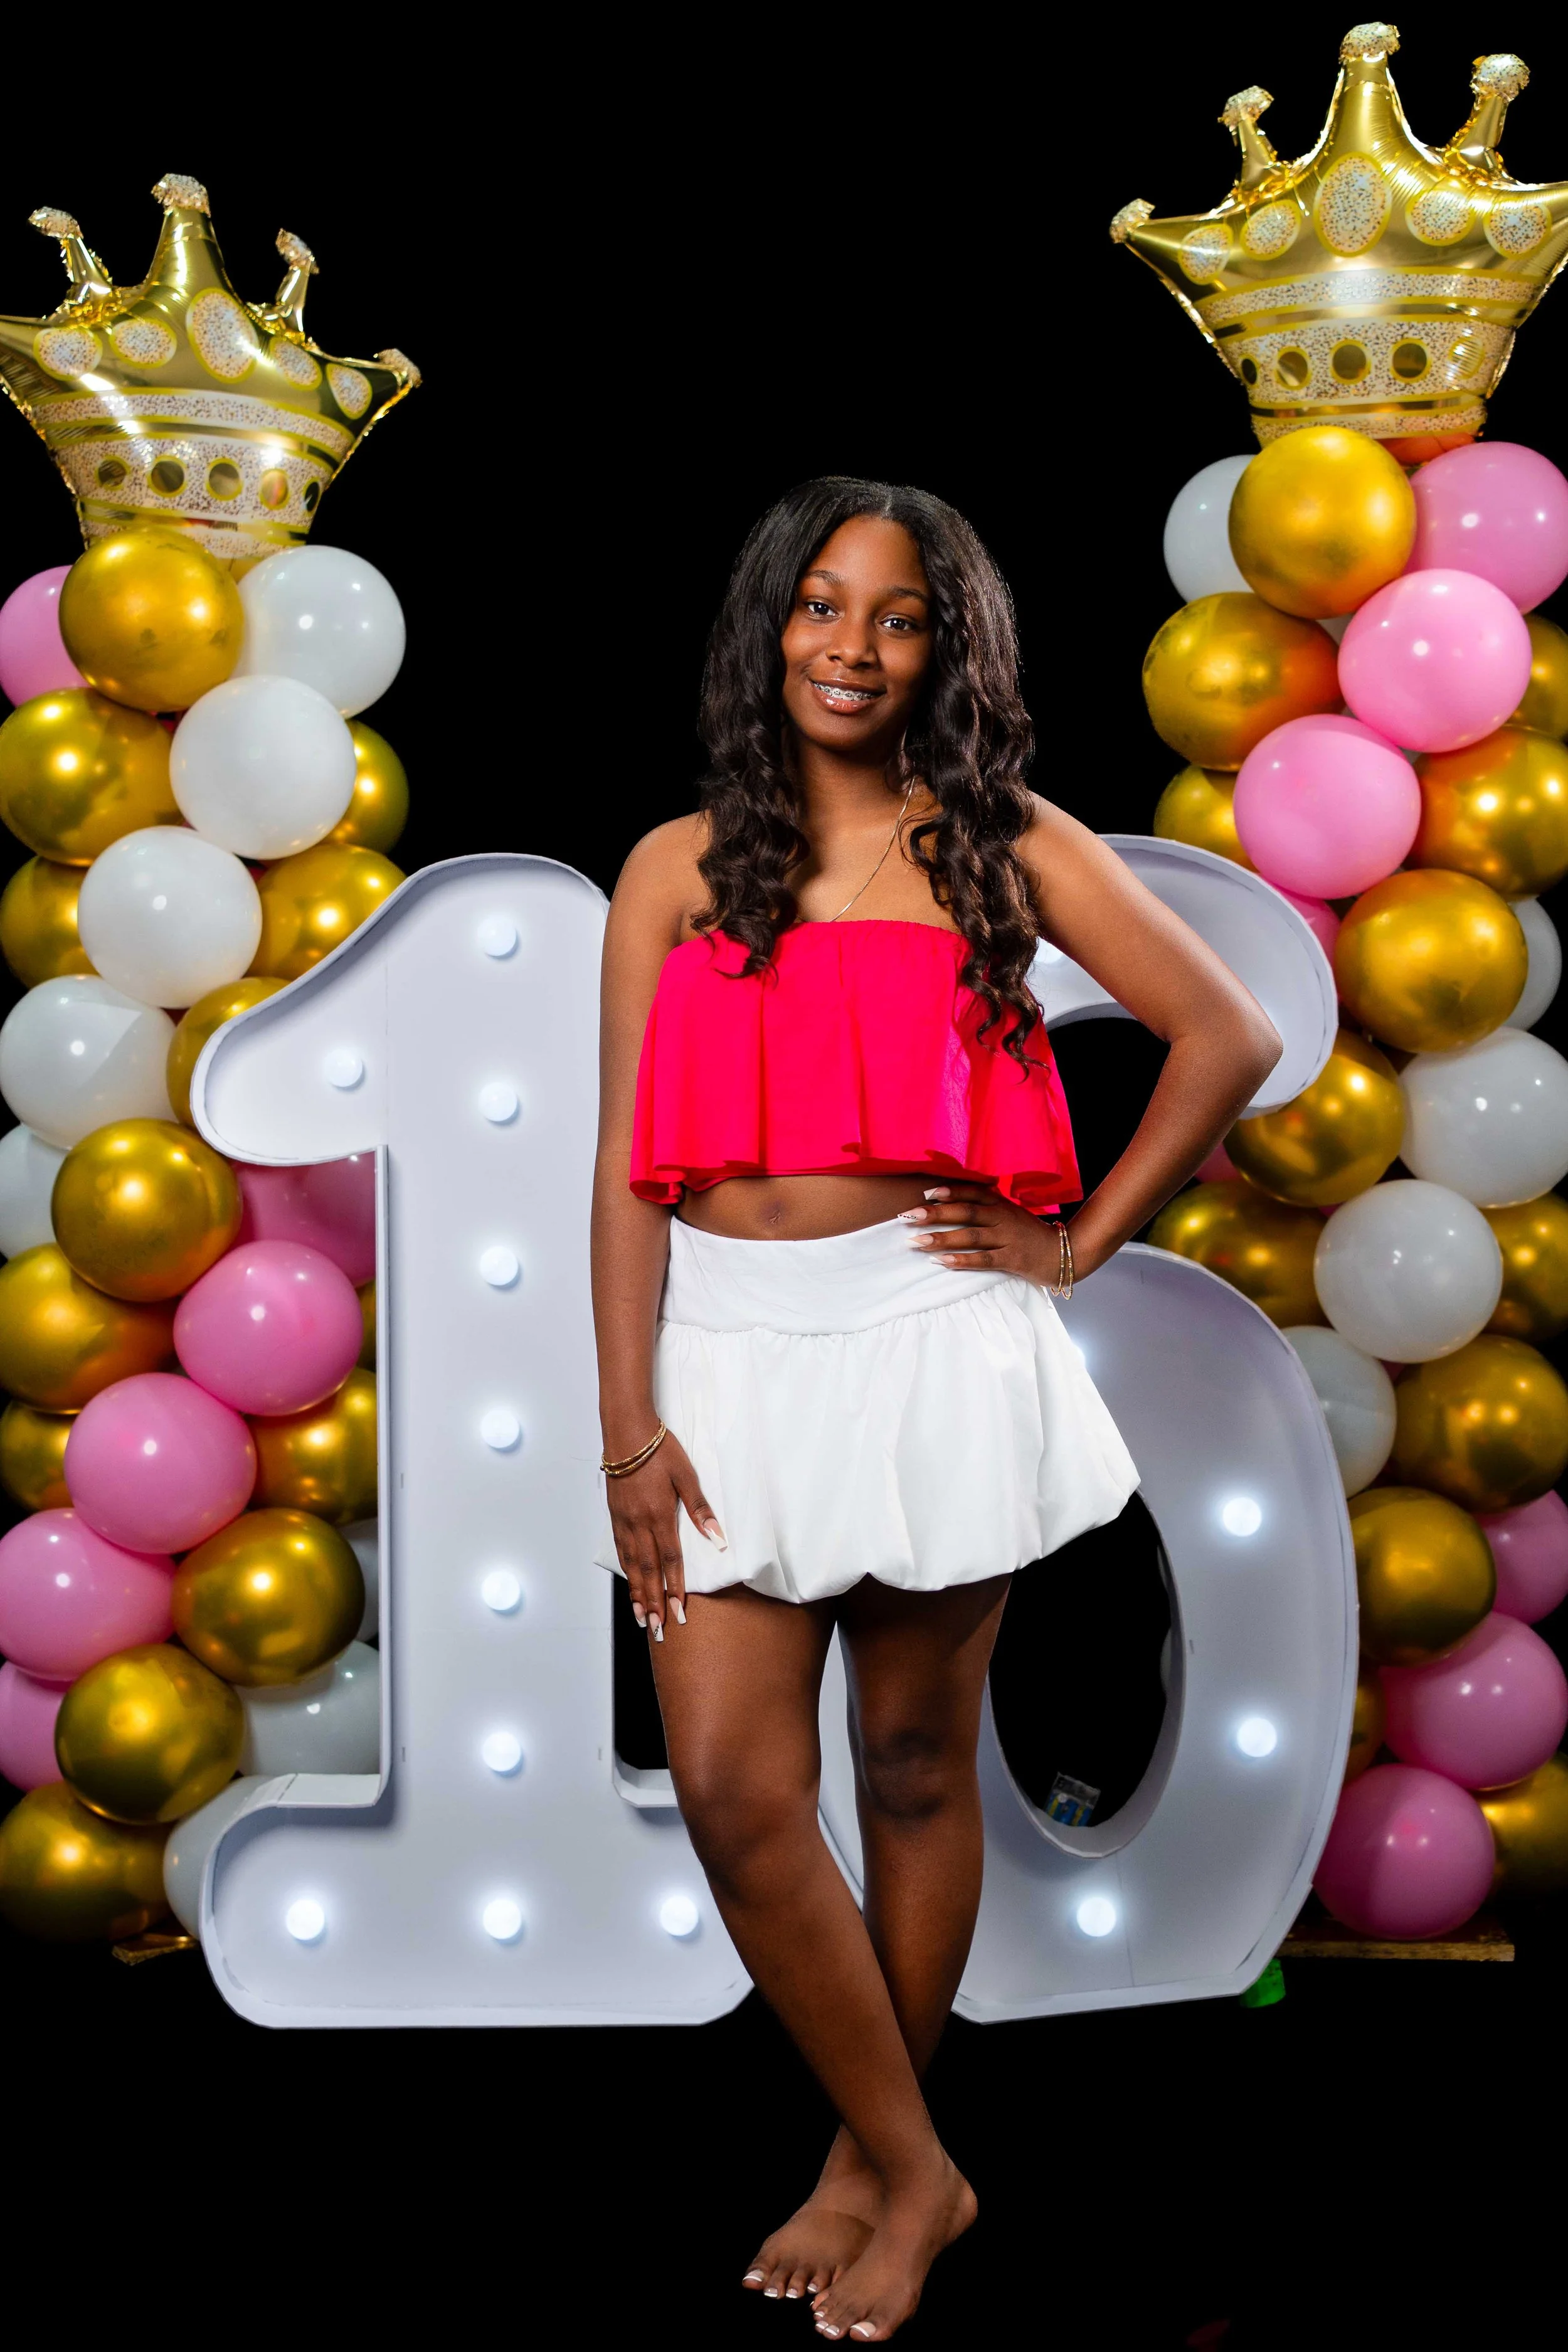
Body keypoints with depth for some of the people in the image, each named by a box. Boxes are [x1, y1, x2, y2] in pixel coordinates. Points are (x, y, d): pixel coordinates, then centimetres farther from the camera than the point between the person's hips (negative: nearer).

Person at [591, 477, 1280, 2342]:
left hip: (927, 1343, -2)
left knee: (914, 1770, 8)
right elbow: (629, 1161, 3)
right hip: (725, 1347, 2)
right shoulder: (680, 869, 7)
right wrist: (628, 1424, -3)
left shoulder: (1007, 851, 2)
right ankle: (914, 2165, 14)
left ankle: (880, 2160, 27)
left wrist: (1081, 1243, -1)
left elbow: (1230, 1038, 2)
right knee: (731, 1788, -4)